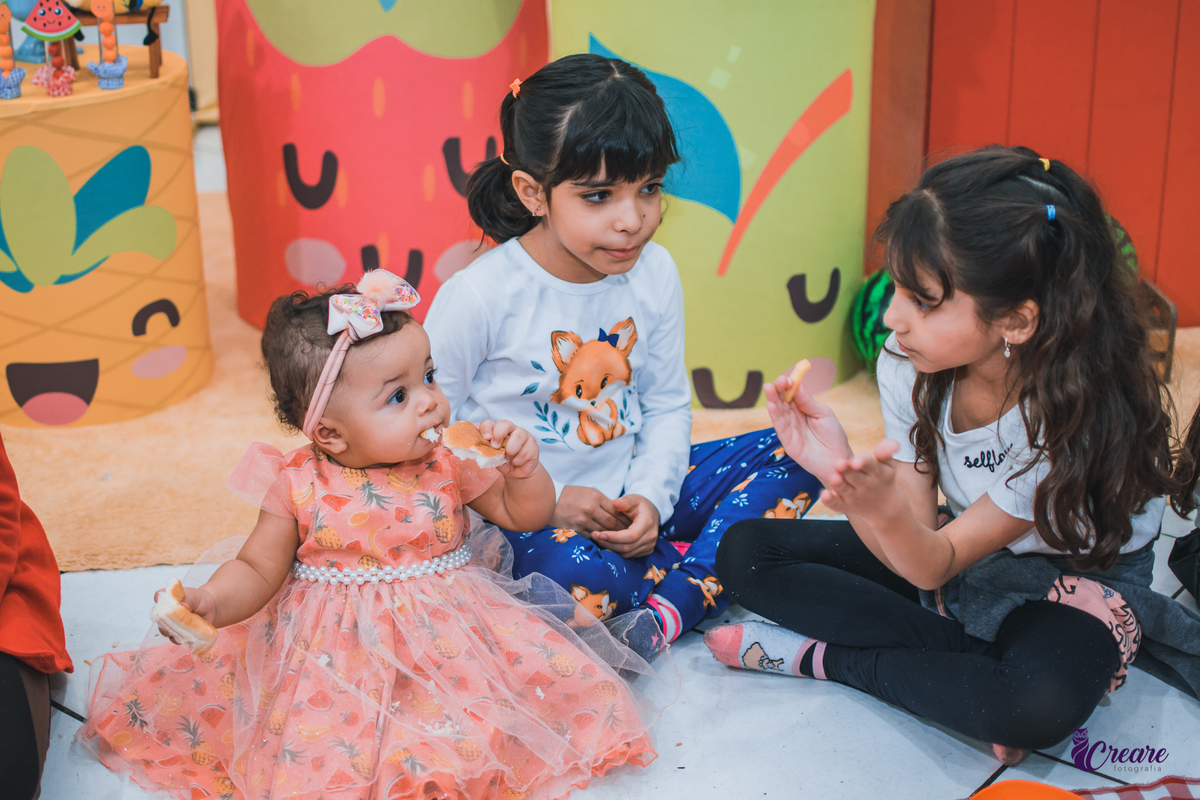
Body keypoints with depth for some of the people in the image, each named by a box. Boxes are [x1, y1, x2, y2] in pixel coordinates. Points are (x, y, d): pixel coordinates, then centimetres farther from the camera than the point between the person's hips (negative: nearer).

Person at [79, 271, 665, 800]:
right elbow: (259, 569, -2)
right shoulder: (298, 487, -8)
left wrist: (523, 467, -13)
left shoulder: (449, 466, -1)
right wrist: (214, 600, -22)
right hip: (331, 645, -2)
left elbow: (525, 516, 7)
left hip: (444, 640, 2)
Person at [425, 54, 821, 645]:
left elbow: (667, 405, 7)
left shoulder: (654, 273, -3)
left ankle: (670, 609, -21)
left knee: (791, 453, -6)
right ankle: (709, 569, -9)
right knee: (580, 573, -40)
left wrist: (650, 497, -11)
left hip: (629, 490, 6)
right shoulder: (478, 297, -18)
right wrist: (547, 502, -15)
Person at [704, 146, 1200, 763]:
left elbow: (936, 566, -25)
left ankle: (822, 657, -17)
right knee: (746, 553, -9)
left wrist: (884, 507, -47)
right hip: (957, 549, 6)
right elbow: (918, 556, -17)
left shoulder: (1079, 415, -32)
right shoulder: (908, 366, -18)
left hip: (1075, 573, -5)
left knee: (1044, 702, -41)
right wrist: (845, 474, -36)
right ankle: (978, 661, -16)